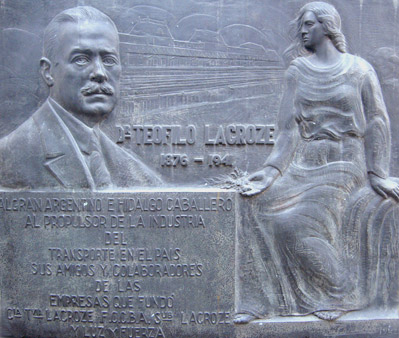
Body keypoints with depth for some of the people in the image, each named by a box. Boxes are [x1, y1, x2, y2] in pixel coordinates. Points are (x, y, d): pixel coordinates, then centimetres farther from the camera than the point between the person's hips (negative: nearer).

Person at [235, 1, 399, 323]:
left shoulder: (359, 70, 4)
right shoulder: (297, 71, 11)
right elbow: (290, 127, 4)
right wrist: (272, 170, -8)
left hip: (344, 162, -4)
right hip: (304, 163, 4)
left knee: (299, 223, -24)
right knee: (259, 202, -21)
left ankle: (339, 294, -2)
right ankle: (257, 300, -14)